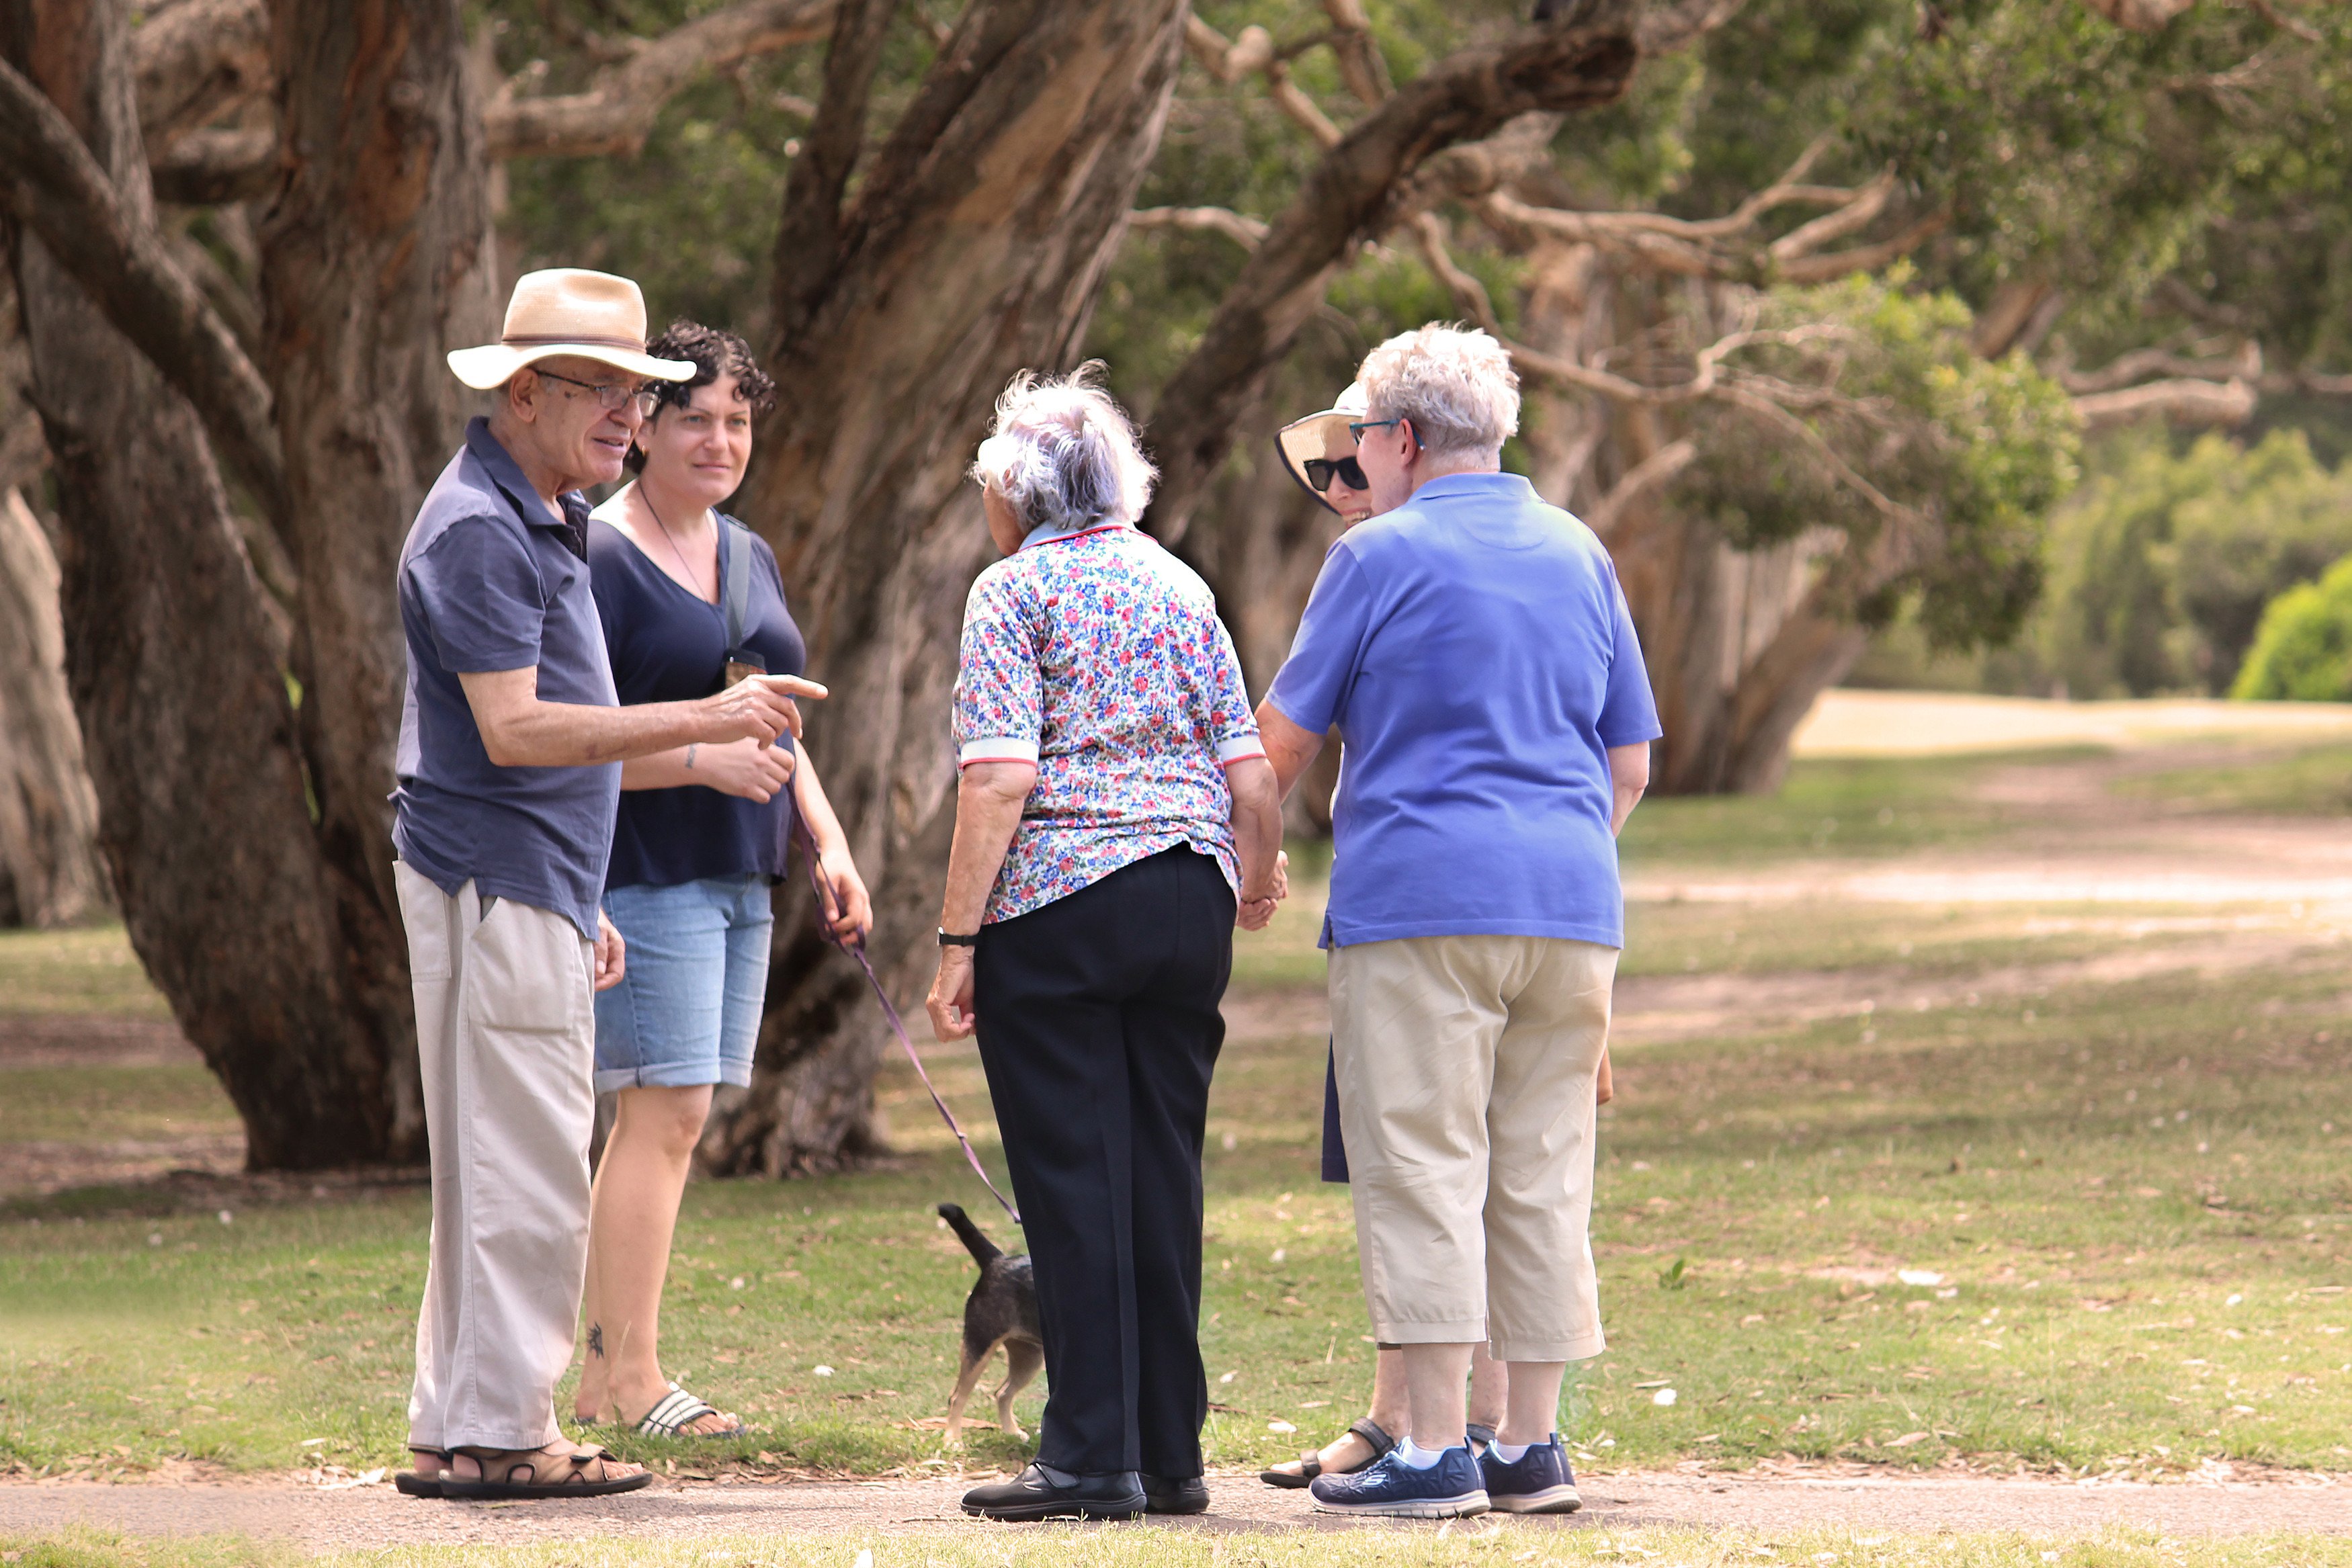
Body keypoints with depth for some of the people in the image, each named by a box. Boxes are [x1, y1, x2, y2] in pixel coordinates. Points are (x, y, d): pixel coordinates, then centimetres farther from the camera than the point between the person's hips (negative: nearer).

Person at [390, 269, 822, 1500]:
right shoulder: (478, 530, -15)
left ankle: (459, 1429, 14)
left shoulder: (545, 519, 19)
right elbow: (511, 730, -23)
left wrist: (582, 903, 24)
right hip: (494, 884, -11)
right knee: (526, 1166, -10)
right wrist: (702, 724, -27)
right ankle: (495, 1434, -9)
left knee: (497, 1168, 11)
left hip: (532, 886, 11)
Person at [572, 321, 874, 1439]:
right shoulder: (600, 557, -10)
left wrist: (831, 845, 15)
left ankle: (599, 1375, 11)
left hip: (736, 878, 8)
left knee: (656, 1119, 8)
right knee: (667, 1108, -12)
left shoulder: (750, 558, 17)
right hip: (646, 871, -8)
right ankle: (630, 1375, -9)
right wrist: (704, 759, -23)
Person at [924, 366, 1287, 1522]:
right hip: (1186, 904, 5)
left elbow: (999, 782, -13)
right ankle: (1171, 1452, 13)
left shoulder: (1014, 592, -3)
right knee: (1164, 1174, 10)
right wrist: (1258, 875, 27)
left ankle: (1094, 1457, -4)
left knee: (1072, 1178, -2)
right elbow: (1250, 771, 9)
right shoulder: (1179, 587, 13)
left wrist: (956, 942, -12)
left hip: (1055, 905, -5)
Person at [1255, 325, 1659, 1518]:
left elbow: (1282, 745, 3)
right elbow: (1630, 764, 18)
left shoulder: (1379, 557, -1)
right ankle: (1531, 1448, 9)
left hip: (1419, 897, -5)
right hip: (1572, 907, 6)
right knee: (1543, 1182, 8)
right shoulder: (1581, 557, 15)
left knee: (1423, 1175, -5)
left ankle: (1434, 1451, -9)